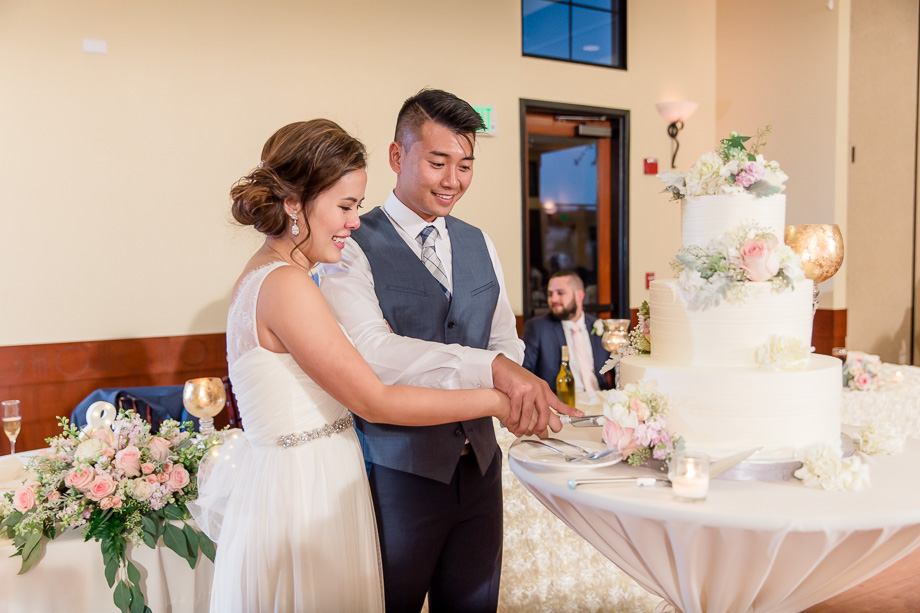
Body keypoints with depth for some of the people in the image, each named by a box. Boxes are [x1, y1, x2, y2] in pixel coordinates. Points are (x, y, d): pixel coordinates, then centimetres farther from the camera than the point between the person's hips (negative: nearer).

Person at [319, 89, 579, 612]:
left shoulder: (480, 245, 9)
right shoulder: (353, 248, -13)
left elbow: (504, 342, 9)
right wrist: (492, 368, -36)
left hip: (479, 465, 6)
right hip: (396, 471, -5)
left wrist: (522, 389, -13)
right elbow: (369, 352, -28)